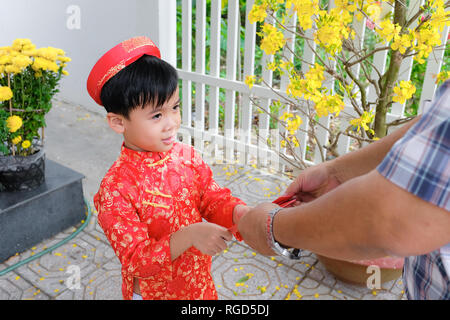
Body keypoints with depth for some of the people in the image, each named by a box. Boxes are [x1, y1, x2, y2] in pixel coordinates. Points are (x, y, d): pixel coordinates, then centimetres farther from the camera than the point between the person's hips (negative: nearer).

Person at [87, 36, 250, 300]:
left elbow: (215, 199, -4)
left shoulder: (187, 156, -10)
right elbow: (135, 261, -26)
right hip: (153, 291, -5)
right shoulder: (116, 189, -26)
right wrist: (190, 236, -39)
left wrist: (241, 214, -26)